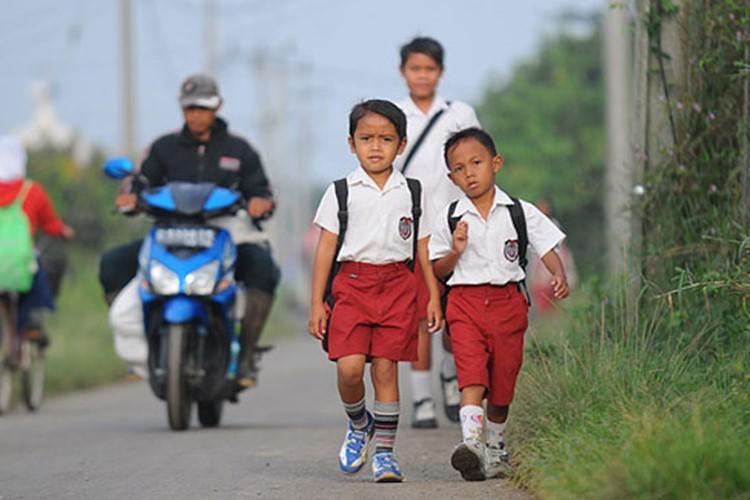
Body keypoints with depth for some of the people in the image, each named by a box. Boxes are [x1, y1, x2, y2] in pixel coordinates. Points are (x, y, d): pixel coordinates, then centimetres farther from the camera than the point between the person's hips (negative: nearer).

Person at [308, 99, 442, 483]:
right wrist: (317, 303, 1)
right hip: (352, 283, -1)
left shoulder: (412, 193, 9)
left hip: (398, 284, 1)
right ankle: (358, 424, 16)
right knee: (348, 367, -13)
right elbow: (325, 249, 5)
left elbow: (423, 250, 13)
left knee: (386, 368, -2)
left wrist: (433, 297, 8)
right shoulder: (341, 192, 5)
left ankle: (384, 451, 7)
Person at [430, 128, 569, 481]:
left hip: (508, 302, 1)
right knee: (471, 374, -20)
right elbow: (438, 271, 8)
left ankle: (496, 448, 28)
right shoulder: (449, 219, 4)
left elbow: (548, 248, 1)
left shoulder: (521, 212, 3)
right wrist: (456, 252, -12)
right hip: (465, 304, -1)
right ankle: (471, 442, -34)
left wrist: (559, 276, -19)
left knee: (502, 384, 8)